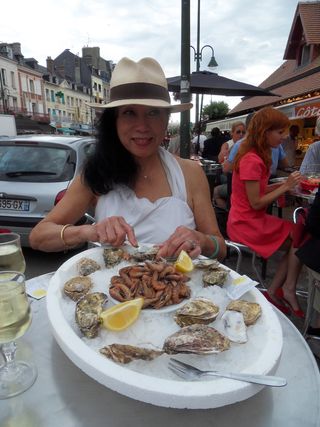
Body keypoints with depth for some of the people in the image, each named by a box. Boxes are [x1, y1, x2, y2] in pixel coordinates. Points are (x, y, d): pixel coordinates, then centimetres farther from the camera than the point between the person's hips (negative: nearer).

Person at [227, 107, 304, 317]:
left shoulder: (256, 156, 10)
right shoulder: (252, 161, -20)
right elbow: (256, 203, -19)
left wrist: (284, 183, 2)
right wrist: (286, 187, -13)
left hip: (253, 219, 9)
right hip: (246, 224, -9)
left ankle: (274, 291, 7)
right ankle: (288, 290, 9)